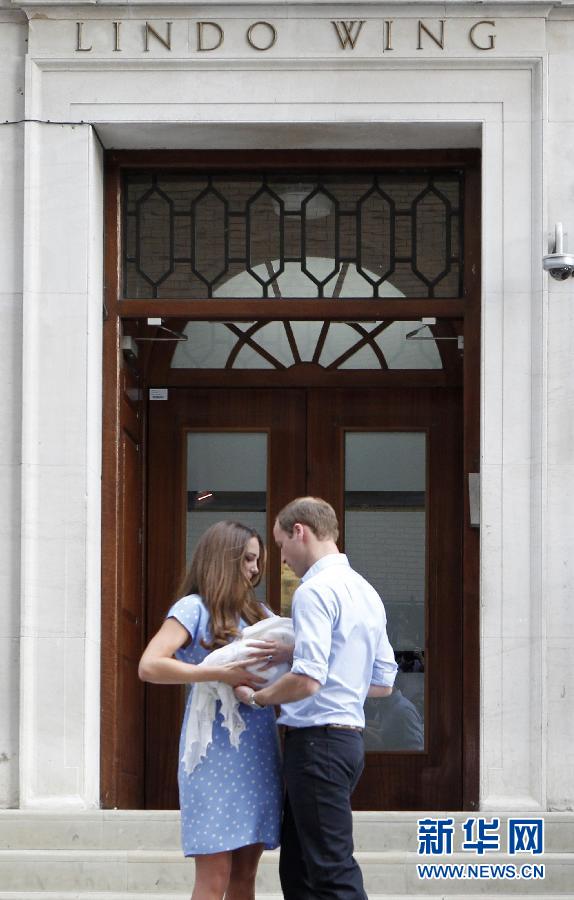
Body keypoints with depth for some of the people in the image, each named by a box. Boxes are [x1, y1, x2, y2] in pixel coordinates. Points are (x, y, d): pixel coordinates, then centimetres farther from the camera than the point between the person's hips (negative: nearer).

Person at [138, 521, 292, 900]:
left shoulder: (258, 611, 17)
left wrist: (288, 652, -13)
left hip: (258, 753, 7)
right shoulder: (194, 609, -3)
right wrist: (218, 674, -21)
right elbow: (149, 666, -16)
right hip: (215, 752, -7)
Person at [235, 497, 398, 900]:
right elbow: (383, 682, 20)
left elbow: (308, 680, -23)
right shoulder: (367, 592, 16)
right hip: (349, 738, 10)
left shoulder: (316, 591, -14)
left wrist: (257, 697, -7)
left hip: (318, 740, -10)